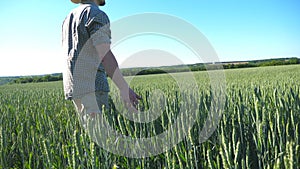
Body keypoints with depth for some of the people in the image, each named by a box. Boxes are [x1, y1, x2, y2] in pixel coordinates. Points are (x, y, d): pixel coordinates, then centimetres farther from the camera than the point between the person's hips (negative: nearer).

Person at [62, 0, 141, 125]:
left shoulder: (69, 18, 20)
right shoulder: (97, 15, -7)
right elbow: (105, 54, -18)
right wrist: (124, 88, -21)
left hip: (72, 86, 9)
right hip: (92, 85, -9)